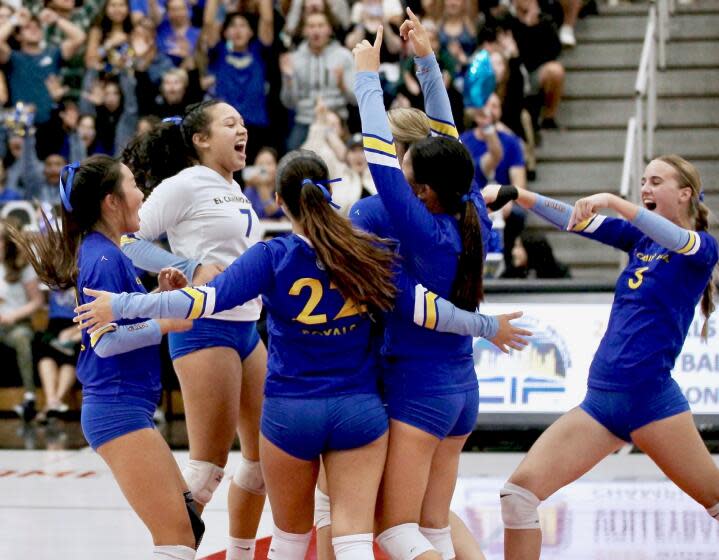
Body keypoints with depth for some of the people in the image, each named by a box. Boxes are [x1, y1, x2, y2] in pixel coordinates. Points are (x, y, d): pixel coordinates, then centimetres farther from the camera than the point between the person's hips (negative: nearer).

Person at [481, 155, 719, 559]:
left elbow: (676, 239, -23)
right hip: (601, 400, 6)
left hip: (651, 398, -5)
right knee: (520, 491, -7)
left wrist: (612, 201, -34)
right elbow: (574, 219, 8)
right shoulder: (638, 238, 15)